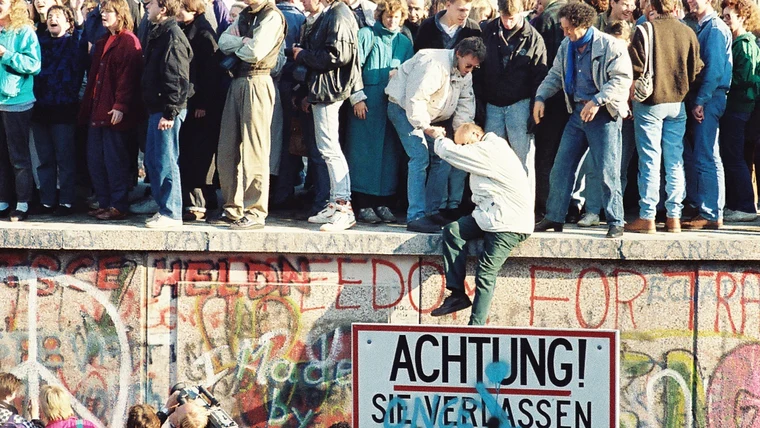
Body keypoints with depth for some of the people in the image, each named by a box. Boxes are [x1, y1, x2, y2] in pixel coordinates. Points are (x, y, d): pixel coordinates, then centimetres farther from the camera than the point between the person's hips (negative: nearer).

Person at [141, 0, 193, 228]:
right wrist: (155, 111, 18)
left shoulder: (172, 36, -14)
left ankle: (171, 214, -1)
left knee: (166, 162, -6)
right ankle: (164, 209, 20)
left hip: (167, 110, -10)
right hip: (156, 107, 10)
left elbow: (176, 78, -20)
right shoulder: (158, 34, 17)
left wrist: (169, 112, -23)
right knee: (152, 161, 13)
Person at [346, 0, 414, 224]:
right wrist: (357, 97, -10)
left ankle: (382, 203, 9)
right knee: (366, 152, -4)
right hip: (367, 104, -4)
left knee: (390, 153, 3)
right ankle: (364, 205, -3)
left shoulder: (405, 42, 15)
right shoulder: (367, 35, 2)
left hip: (394, 104, 4)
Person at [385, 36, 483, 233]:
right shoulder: (433, 64, -29)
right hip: (404, 107, -9)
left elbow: (465, 105, 1)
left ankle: (432, 211, 12)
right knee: (420, 157, -21)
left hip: (430, 116, 9)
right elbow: (415, 99, -31)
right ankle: (415, 217, -23)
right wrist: (426, 127, -29)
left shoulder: (466, 74, 0)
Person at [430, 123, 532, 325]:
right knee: (452, 231, -7)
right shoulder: (490, 150, 18)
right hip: (490, 216, 10)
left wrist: (440, 139, 9)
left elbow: (449, 152, -9)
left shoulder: (489, 151, -14)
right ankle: (457, 294, -9)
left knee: (486, 272, -13)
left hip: (509, 226, -10)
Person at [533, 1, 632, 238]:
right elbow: (555, 75, 18)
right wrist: (540, 97, 2)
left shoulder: (610, 46, -13)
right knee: (561, 167, 7)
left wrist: (597, 101, -26)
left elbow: (622, 79, -18)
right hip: (578, 112, 7)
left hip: (603, 114, -7)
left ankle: (615, 223, 2)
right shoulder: (566, 46, 8)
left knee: (608, 171, -6)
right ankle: (554, 217, 17)